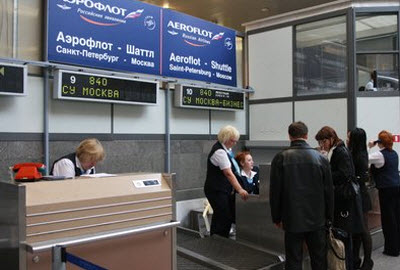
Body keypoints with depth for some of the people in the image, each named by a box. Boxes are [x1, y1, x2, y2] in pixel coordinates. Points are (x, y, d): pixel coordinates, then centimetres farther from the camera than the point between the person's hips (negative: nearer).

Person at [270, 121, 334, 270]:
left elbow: (275, 192, -5)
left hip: (292, 220, -1)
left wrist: (277, 218, 5)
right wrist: (329, 217, 13)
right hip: (317, 220, 2)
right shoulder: (320, 158, -2)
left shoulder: (280, 158, -8)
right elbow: (329, 191, 2)